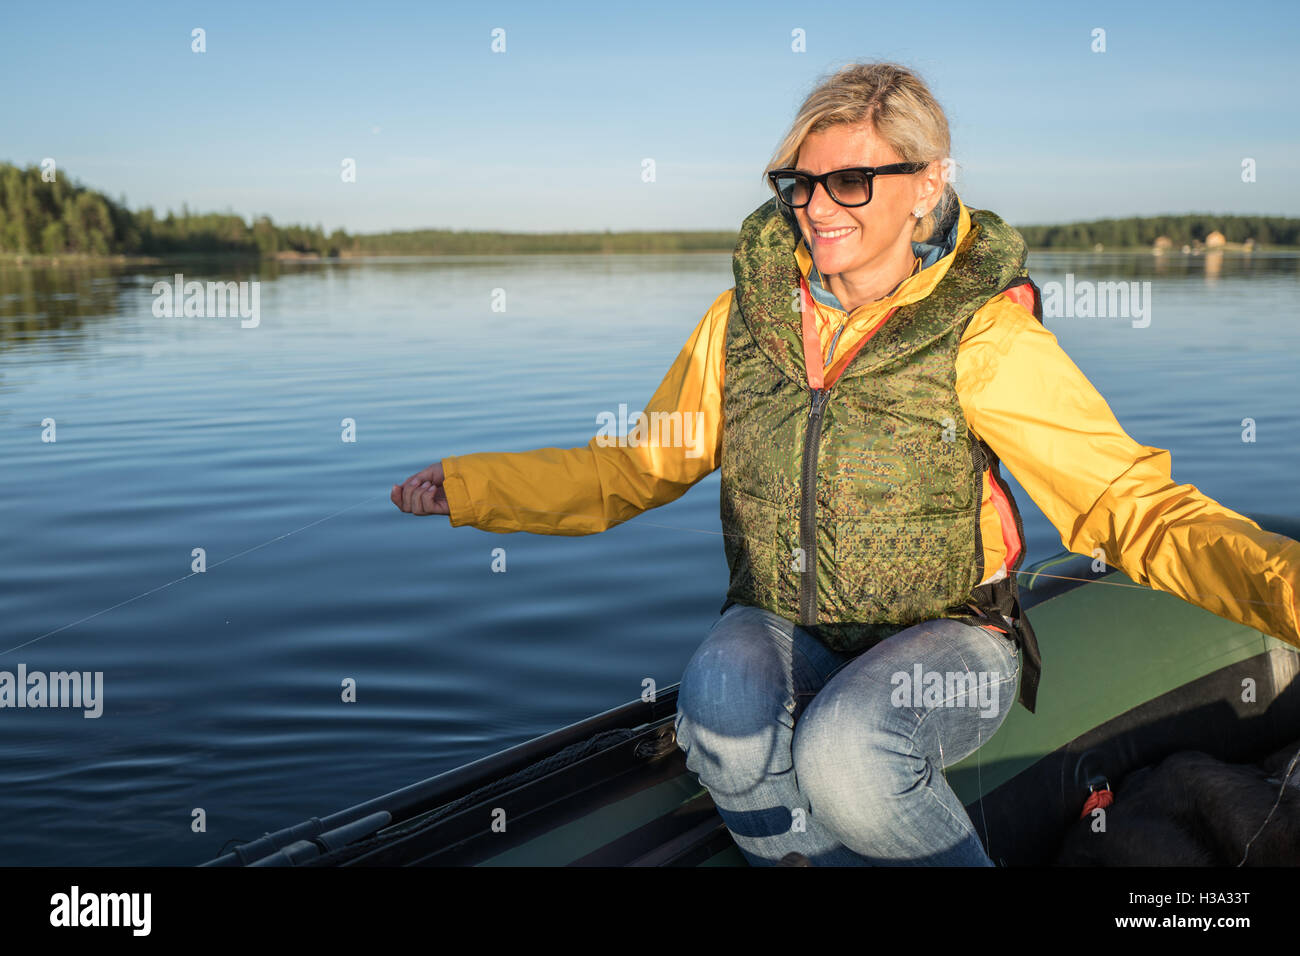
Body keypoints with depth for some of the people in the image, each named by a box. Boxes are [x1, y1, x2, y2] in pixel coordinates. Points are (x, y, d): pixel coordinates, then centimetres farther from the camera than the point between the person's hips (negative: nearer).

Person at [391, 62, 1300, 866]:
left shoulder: (983, 333, -12)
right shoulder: (748, 315, -1)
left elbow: (1127, 498, -18)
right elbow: (639, 466, 6)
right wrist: (468, 486, -1)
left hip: (944, 637, -2)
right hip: (781, 629, 3)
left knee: (843, 754, -33)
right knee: (722, 704, -31)